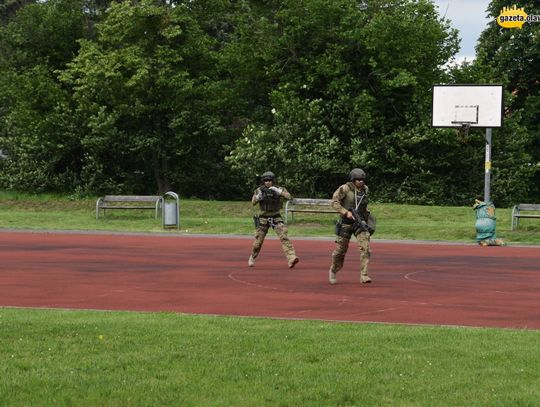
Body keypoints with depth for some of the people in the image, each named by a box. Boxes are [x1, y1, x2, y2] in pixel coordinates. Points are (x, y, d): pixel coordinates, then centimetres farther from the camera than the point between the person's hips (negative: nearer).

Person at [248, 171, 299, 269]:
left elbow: (288, 196, -20)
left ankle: (291, 258, -29)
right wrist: (258, 196, -32)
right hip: (263, 219, 1)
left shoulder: (278, 189, -5)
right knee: (258, 241, 5)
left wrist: (278, 191, -32)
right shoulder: (259, 190, -3)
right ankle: (252, 258, 31)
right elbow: (253, 202, -13)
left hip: (276, 218, -1)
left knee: (284, 236, -19)